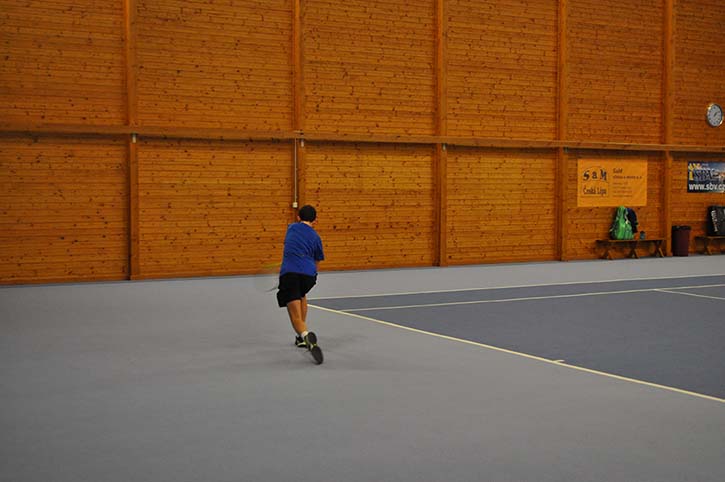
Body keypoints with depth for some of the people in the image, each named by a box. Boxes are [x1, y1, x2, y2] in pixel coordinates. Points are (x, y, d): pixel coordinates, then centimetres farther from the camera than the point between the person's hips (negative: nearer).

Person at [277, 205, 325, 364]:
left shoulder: (291, 227, 21)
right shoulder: (315, 237, 18)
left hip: (288, 272, -2)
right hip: (309, 273, 2)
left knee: (296, 317, -3)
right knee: (302, 296, 35)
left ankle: (306, 335, -36)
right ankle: (302, 337, 33)